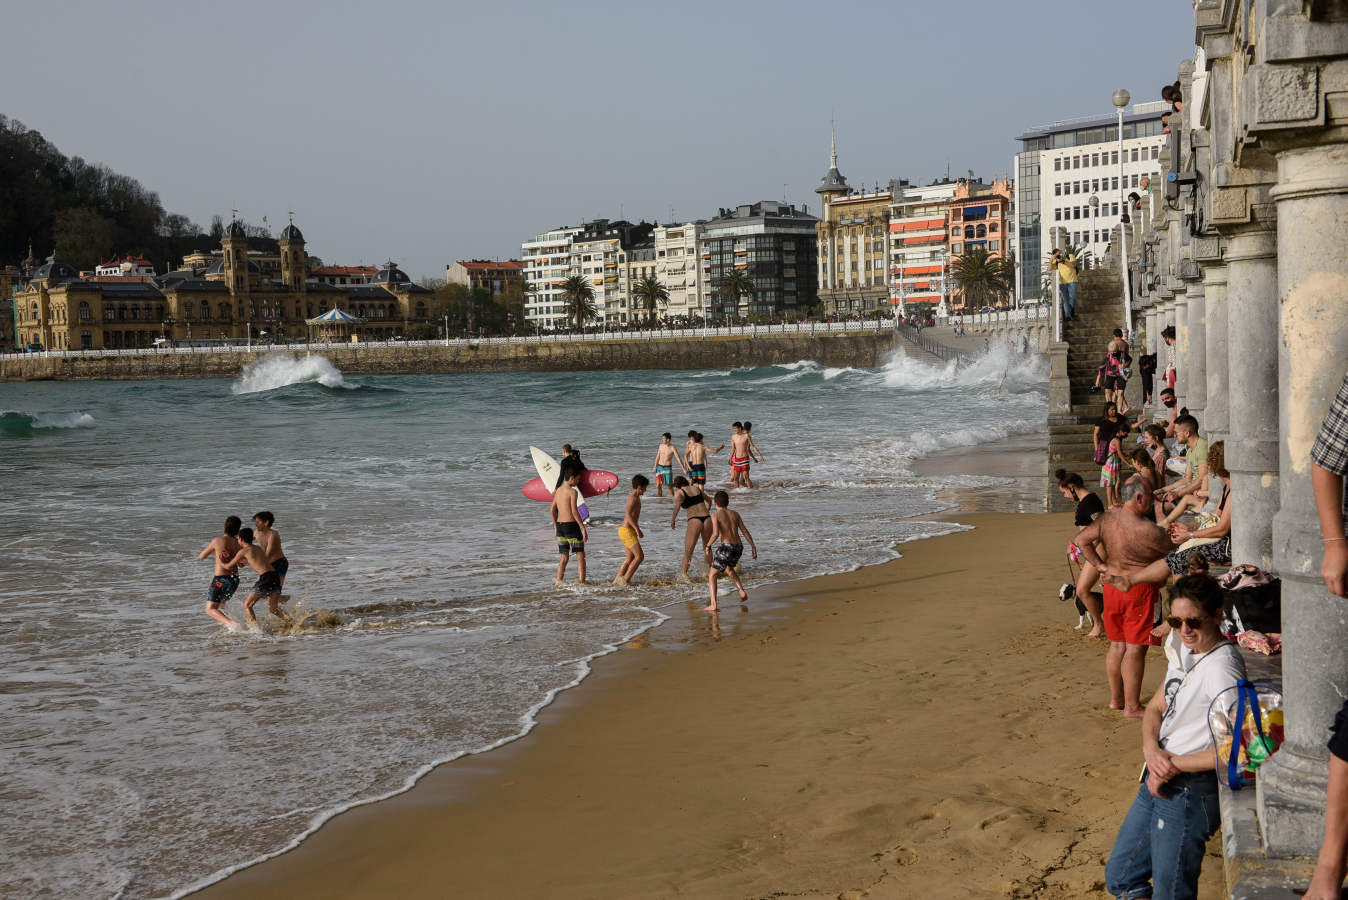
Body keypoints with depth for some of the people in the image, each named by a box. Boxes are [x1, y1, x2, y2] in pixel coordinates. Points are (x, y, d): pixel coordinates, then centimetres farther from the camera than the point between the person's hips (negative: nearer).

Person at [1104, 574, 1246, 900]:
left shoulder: (1222, 668, -21)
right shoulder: (1184, 651, 8)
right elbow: (1155, 708, 15)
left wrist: (1175, 765, -17)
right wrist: (1151, 749, -7)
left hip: (1190, 793, -9)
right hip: (1158, 782, 9)